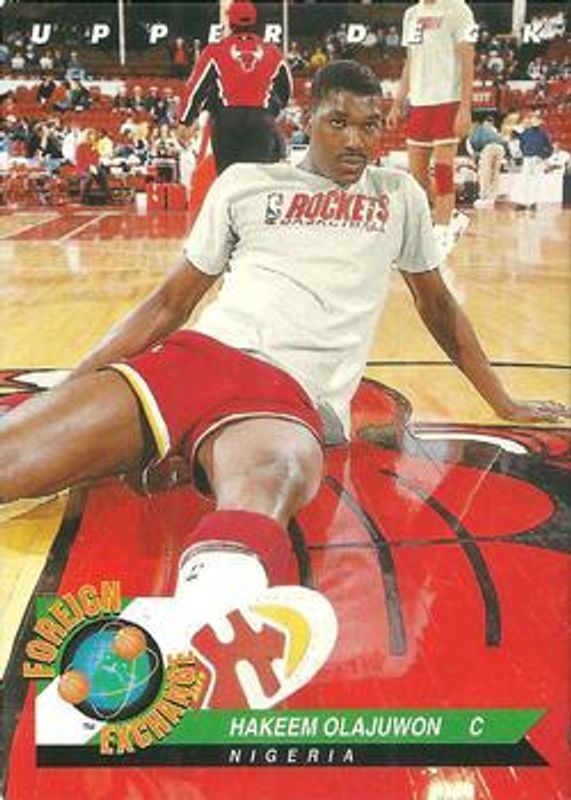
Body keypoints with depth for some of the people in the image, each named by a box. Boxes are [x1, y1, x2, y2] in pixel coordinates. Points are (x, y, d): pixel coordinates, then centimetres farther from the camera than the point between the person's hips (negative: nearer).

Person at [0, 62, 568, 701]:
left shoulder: (400, 195, 23)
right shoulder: (244, 183, 19)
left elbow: (437, 304, 34)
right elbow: (171, 301, 20)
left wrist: (505, 406, 35)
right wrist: (68, 382, 13)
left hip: (292, 393, -3)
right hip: (195, 355, 4)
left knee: (269, 480, -44)